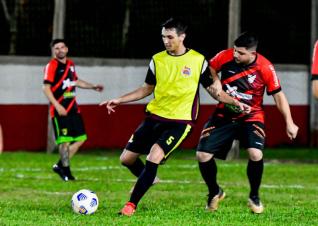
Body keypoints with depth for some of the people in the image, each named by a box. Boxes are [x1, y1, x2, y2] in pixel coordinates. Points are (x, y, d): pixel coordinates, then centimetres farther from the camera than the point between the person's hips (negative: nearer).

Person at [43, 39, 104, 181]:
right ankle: (66, 172, 3)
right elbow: (46, 88, -15)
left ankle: (60, 166, 16)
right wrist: (57, 106, -23)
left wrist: (93, 87, 22)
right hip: (60, 110, -8)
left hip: (72, 108, 8)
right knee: (64, 140, -8)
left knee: (80, 138, 7)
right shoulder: (52, 66, -9)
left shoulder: (70, 64, 14)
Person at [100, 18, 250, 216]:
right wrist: (119, 100, 8)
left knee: (154, 157, -25)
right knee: (127, 158, 4)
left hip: (180, 121, -4)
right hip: (155, 116, 4)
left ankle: (132, 204, -16)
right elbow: (147, 89, 15)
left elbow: (213, 89, 7)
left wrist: (236, 102, -2)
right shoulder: (157, 60, 3)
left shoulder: (198, 60, -4)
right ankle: (148, 180, 37)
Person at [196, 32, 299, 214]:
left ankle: (254, 197, 1)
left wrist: (289, 122, -13)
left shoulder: (265, 67, -17)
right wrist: (216, 80, -13)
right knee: (203, 155, -9)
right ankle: (215, 192, 21)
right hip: (223, 116, 2)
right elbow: (209, 68, 8)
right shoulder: (226, 56, -13)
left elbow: (279, 95, -9)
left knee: (256, 154, -27)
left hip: (251, 117, -2)